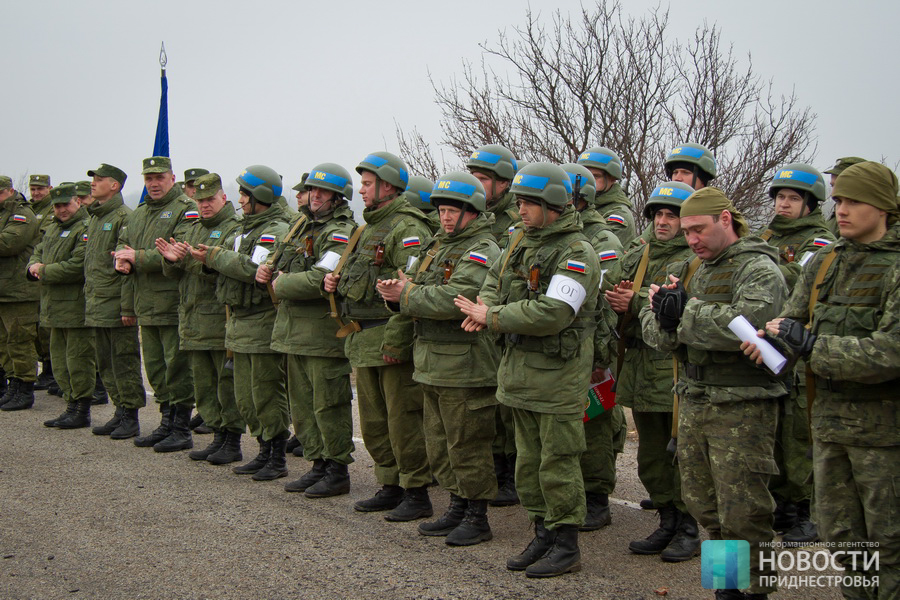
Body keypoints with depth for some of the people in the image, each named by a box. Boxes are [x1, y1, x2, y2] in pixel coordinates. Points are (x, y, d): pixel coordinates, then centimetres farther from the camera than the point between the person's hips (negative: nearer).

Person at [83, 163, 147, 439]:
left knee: (124, 362, -3)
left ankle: (130, 418, 4)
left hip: (117, 306, -9)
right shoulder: (95, 218, 17)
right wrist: (89, 298, 19)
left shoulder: (124, 217, -12)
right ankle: (120, 413, 22)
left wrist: (128, 305, -21)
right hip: (97, 307, 9)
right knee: (106, 364, 13)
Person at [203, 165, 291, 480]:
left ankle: (278, 459, 6)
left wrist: (218, 257, -15)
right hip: (242, 322, 10)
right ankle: (264, 451, 24)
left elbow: (254, 269, -26)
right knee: (245, 397, 14)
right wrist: (213, 257, 2)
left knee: (267, 395, -3)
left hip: (264, 324, -10)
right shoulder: (248, 229, 18)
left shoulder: (276, 231, -14)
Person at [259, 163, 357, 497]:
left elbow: (320, 278, -26)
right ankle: (318, 465, 26)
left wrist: (281, 285, -12)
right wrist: (267, 270, 2)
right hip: (294, 329, 9)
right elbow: (280, 262, 25)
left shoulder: (340, 232, -13)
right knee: (302, 404, 15)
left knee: (328, 404, -2)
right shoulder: (301, 224, 16)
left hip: (323, 332, -9)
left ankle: (338, 472, 9)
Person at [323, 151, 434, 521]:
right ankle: (390, 487, 26)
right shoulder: (372, 226, 18)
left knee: (403, 419, -4)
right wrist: (335, 281, 7)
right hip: (363, 339, 10)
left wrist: (394, 340, -26)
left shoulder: (407, 229, -14)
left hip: (392, 338, -10)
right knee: (374, 420, 16)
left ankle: (417, 494, 5)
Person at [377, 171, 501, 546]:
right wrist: (396, 289, -7)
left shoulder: (481, 251, -13)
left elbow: (456, 298, -26)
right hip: (433, 363, 9)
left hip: (465, 366, -9)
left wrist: (406, 296, -17)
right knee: (440, 444, 16)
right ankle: (458, 508, 28)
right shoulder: (438, 246, 18)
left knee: (467, 445, -2)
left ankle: (477, 517, 9)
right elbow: (413, 282, 17)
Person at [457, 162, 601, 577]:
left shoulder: (577, 254, -16)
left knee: (557, 463, -1)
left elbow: (552, 314, -26)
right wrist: (486, 306, 2)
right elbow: (496, 278, 26)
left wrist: (492, 318, -19)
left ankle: (566, 546, 10)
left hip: (558, 376, -8)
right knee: (528, 461, 15)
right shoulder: (523, 242, 11)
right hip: (520, 370, 9)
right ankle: (543, 534, 28)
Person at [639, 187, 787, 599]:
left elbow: (747, 324, -29)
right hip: (693, 402, 8)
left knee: (742, 512, -5)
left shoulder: (758, 269, -10)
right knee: (702, 502, 13)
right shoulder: (692, 270, 15)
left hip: (742, 409, -8)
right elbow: (654, 332, 10)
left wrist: (685, 311, -18)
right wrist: (663, 313, -14)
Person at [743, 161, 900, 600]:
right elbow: (793, 321, 11)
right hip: (829, 420, 6)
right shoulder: (824, 262, 11)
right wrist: (771, 340, -13)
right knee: (839, 535, 14)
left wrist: (812, 345, -19)